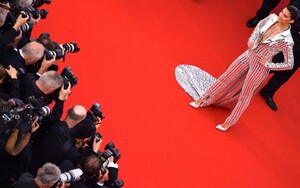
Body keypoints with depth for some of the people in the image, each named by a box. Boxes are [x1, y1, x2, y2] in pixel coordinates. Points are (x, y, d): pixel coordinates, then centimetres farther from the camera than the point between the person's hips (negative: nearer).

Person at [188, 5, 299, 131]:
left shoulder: (287, 41, -27)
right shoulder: (272, 18, -12)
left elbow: (289, 64, -18)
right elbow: (260, 24, 12)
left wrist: (268, 64, -14)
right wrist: (251, 39, -3)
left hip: (260, 67, -5)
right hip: (249, 55, 5)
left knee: (245, 96, 12)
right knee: (225, 78, 15)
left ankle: (230, 121, 34)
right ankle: (204, 99, 33)